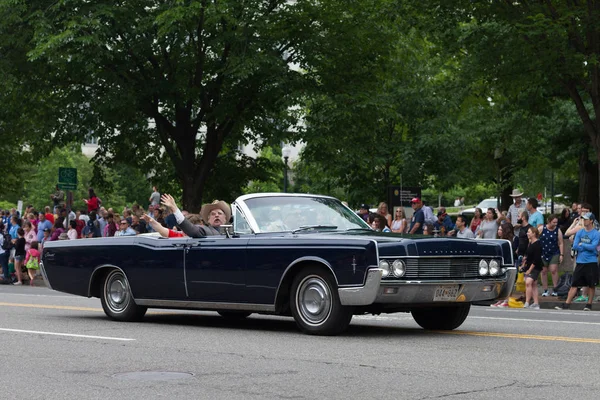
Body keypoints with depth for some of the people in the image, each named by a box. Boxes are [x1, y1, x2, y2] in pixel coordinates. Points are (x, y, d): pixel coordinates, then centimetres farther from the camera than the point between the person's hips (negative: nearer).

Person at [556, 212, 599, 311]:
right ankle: (566, 304, 0)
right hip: (580, 262, 3)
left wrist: (582, 245, -5)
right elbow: (575, 246, -1)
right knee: (574, 284, 2)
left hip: (591, 263, -3)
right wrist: (588, 247, -7)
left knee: (591, 285, 4)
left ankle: (589, 305, 15)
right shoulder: (579, 232, 8)